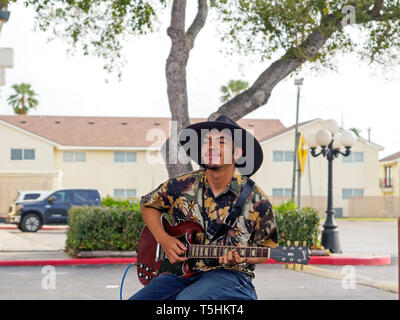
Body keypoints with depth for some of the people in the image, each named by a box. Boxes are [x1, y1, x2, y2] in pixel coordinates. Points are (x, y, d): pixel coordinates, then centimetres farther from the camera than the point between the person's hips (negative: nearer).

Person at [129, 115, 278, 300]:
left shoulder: (256, 201, -3)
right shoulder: (183, 186, 3)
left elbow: (266, 249, 6)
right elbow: (148, 204, 20)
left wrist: (242, 258, -16)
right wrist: (163, 239, 4)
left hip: (229, 274, -3)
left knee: (186, 299, -35)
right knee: (139, 299, -20)